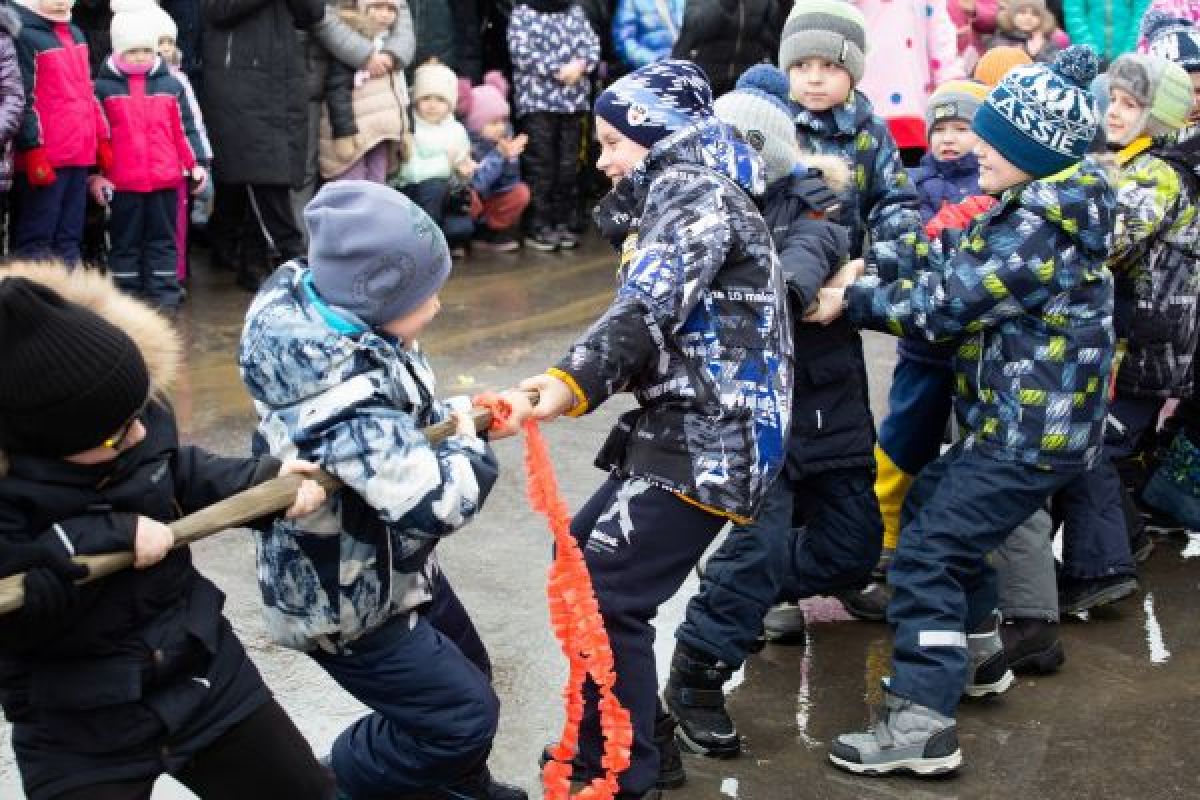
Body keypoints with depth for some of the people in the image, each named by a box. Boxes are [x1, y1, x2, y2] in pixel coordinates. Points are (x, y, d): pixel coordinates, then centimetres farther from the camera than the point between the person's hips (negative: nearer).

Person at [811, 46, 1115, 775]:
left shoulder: (1039, 231, -23)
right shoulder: (1035, 210, 9)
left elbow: (945, 303, -23)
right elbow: (952, 256, 8)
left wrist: (853, 301, -13)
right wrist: (872, 263, -7)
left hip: (1034, 434, -11)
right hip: (1021, 421, 11)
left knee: (927, 550, -12)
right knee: (935, 504, 27)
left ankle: (922, 725, -12)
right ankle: (978, 652, 39)